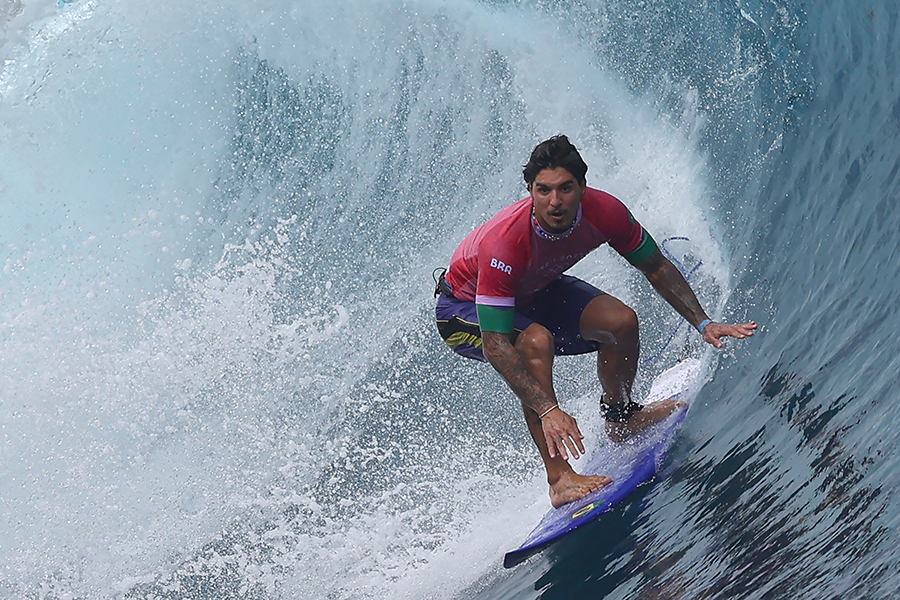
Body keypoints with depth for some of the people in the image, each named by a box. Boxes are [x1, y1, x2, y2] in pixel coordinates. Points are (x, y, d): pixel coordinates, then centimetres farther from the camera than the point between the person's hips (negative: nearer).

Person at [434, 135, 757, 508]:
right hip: (464, 310, -5)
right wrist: (547, 410, -49)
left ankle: (619, 417, 16)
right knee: (536, 340, -35)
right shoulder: (503, 243, -41)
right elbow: (495, 346, -42)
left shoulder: (604, 212, -26)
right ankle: (559, 479, -30)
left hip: (535, 291, 5)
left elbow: (657, 268, -7)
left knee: (621, 321, -14)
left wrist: (703, 323, -15)